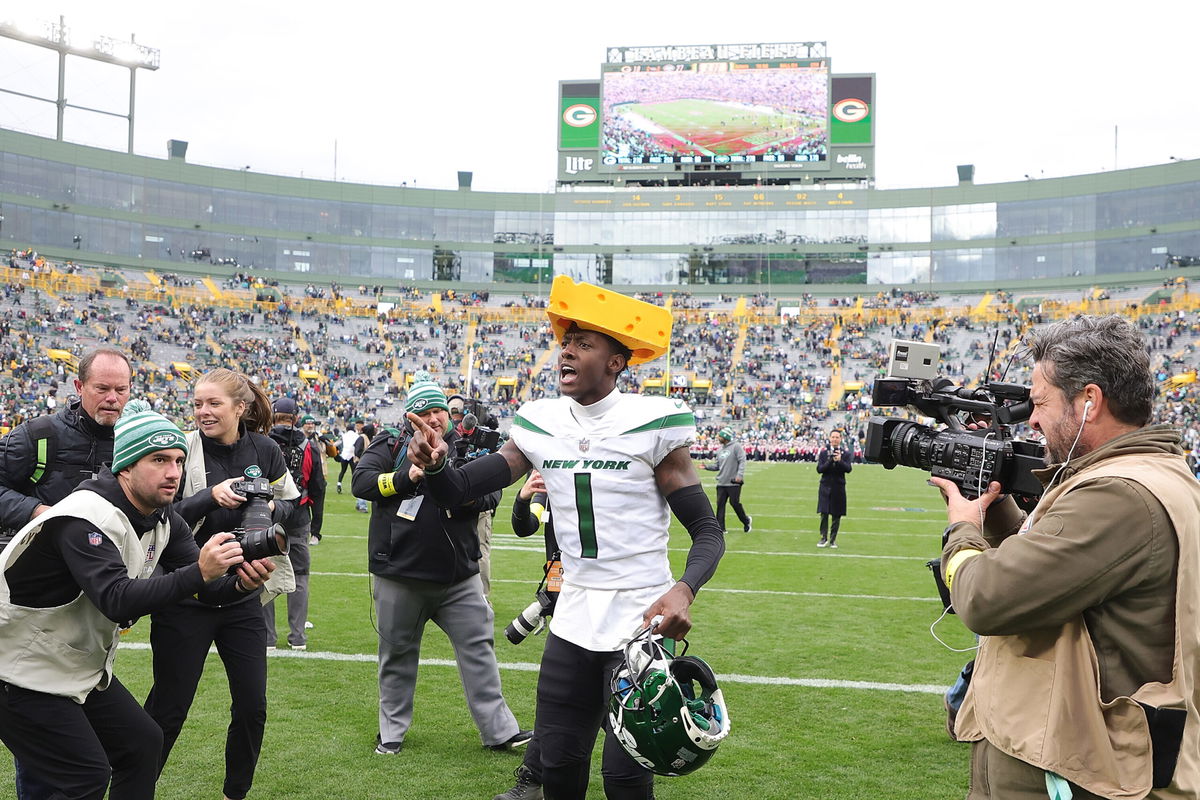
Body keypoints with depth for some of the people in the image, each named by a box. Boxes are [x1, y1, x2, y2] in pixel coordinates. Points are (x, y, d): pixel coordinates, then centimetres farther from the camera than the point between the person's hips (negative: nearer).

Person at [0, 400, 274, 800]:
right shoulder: (87, 518, -27)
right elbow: (118, 601, -38)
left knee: (143, 743, 9)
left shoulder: (162, 519, 0)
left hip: (83, 668, 9)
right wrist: (199, 572, -46)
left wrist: (240, 583, -27)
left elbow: (208, 589, -5)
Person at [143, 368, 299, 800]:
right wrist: (210, 496, -27)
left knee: (252, 706, 8)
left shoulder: (264, 450, -1)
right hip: (186, 598, -3)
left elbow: (292, 504, 10)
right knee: (168, 708, 4)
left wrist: (272, 508, -12)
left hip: (243, 597, 3)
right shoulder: (183, 450, -10)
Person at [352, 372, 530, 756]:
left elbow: (492, 490, 2)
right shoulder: (391, 446, -1)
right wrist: (407, 476, -22)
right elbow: (361, 482, -12)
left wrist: (472, 496, -20)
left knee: (478, 646, 2)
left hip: (458, 576, 2)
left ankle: (498, 729, 9)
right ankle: (392, 731, 27)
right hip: (400, 576, -2)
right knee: (397, 653, 11)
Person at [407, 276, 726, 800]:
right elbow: (462, 492, 2)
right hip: (573, 618, 5)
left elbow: (707, 531, -10)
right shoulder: (540, 425, 2)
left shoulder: (652, 425, -12)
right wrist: (435, 465, -21)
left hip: (642, 620, -5)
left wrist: (684, 590, -30)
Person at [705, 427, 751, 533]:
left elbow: (742, 461, -13)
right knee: (720, 504, 1)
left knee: (734, 503, -5)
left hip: (733, 482, -7)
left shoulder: (736, 446, -6)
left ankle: (746, 520, 19)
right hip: (721, 482, 7)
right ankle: (720, 527, 4)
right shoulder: (720, 450, 16)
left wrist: (739, 475, -23)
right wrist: (707, 467, 5)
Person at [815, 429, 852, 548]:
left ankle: (833, 539, 12)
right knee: (824, 513, -2)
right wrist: (831, 461, -21)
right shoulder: (824, 451, 2)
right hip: (825, 486, 0)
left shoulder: (845, 452, 2)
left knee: (837, 515, 3)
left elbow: (848, 469, -9)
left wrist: (840, 461, -26)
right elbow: (819, 469, -6)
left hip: (839, 487, 0)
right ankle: (824, 538, 10)